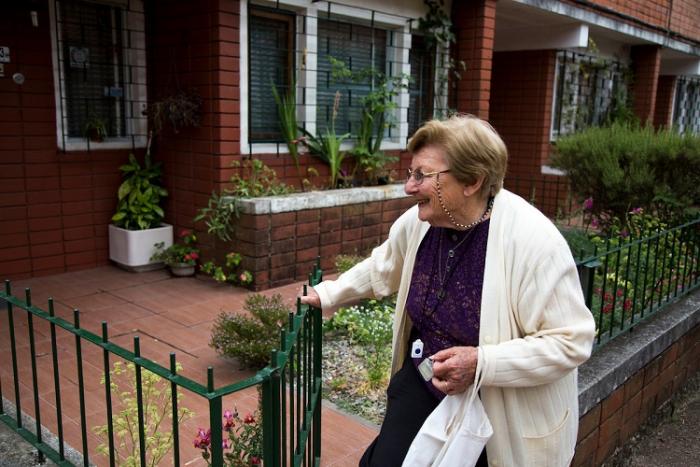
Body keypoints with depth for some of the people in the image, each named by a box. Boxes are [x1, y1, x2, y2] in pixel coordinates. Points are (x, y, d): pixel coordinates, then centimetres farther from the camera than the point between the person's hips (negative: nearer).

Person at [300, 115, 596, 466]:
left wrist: (482, 364, -29)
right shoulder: (419, 222, -7)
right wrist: (329, 294, 18)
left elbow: (571, 340, -23)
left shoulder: (532, 240, -26)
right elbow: (382, 269, 14)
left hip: (501, 409, -4)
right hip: (423, 384, 5)